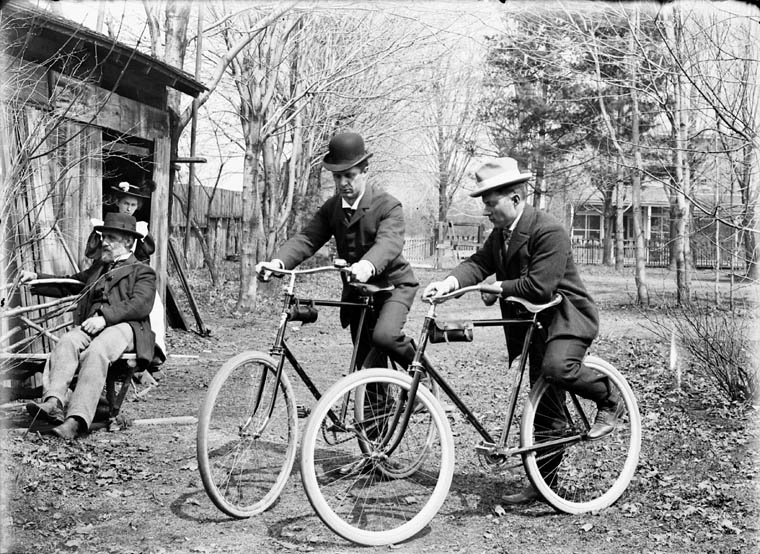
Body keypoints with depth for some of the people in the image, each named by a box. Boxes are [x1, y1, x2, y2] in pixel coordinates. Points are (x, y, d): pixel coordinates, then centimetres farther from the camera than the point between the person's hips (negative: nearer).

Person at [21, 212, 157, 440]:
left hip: (123, 327, -6)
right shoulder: (97, 269, 36)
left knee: (96, 351, -36)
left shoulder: (143, 272, 14)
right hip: (91, 326, 6)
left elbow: (140, 305, -4)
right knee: (67, 341, -28)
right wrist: (36, 278, 20)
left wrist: (105, 317, -17)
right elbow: (66, 285, 38)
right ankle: (52, 402, -46)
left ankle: (76, 420, -48)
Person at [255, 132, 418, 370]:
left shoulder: (388, 206, -18)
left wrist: (369, 265, -58)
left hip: (393, 285, -5)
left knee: (384, 335, -32)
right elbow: (307, 238, -13)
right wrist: (277, 262, -33)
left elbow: (389, 242, -36)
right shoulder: (330, 209, -1)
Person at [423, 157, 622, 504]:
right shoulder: (500, 234, 7)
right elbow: (479, 263, -4)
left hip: (568, 314, -8)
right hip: (537, 321, 8)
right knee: (544, 405, 10)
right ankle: (545, 483, 19)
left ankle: (607, 400, -7)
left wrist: (499, 288, -16)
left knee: (557, 367, -36)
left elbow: (539, 286, -28)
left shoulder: (549, 231, -21)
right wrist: (449, 283, -22)